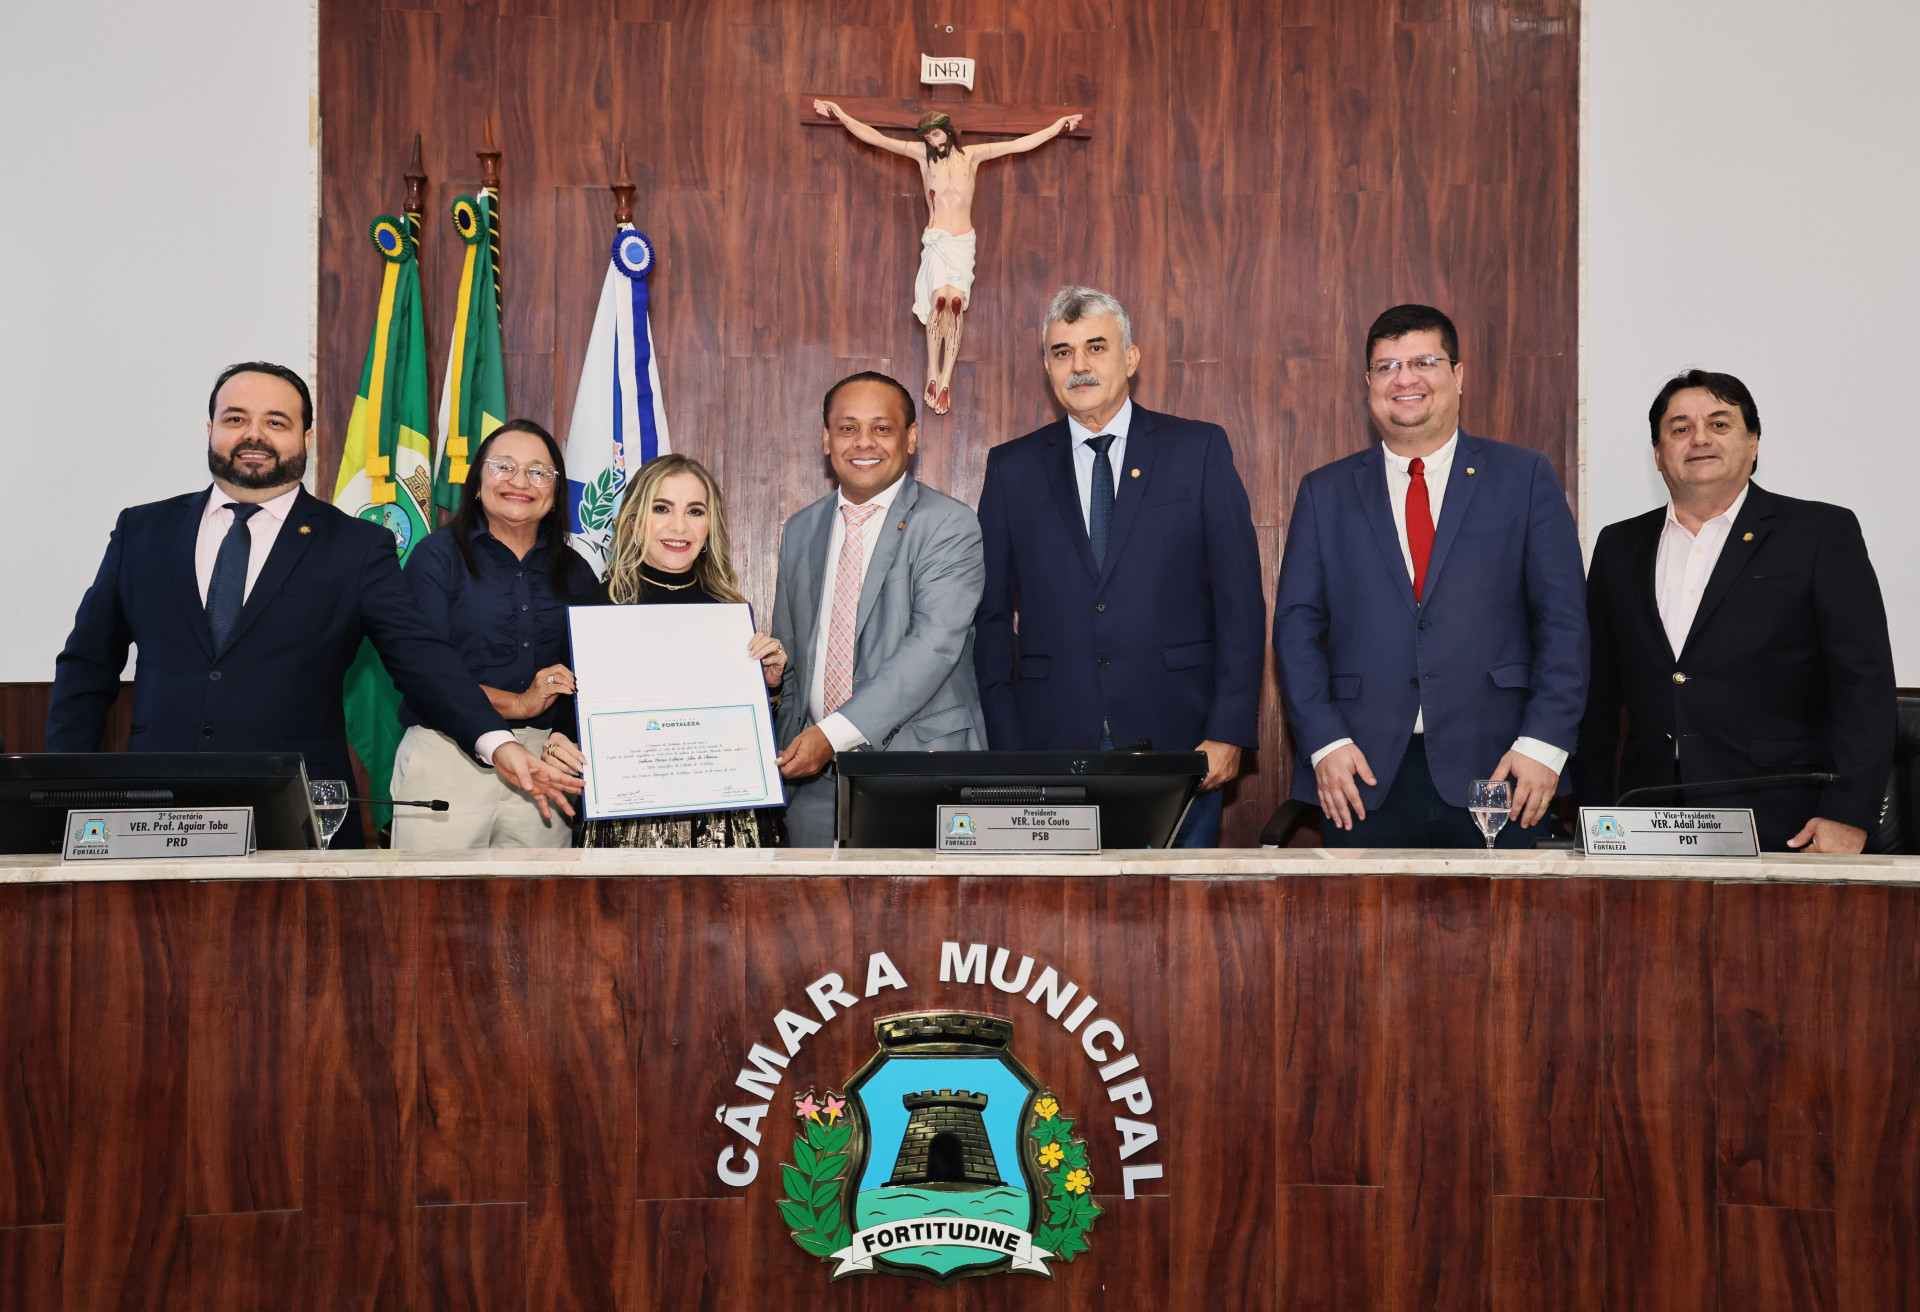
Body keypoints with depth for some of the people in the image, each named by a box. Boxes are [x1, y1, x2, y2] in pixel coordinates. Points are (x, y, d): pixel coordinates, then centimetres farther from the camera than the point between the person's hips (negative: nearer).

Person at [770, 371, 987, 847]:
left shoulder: (948, 525, -6)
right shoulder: (800, 531, 14)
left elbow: (934, 646, -17)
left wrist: (833, 733, -22)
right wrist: (785, 755, 8)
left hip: (919, 773, -4)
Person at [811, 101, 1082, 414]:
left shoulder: (972, 155, 8)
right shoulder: (922, 154, 7)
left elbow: (1018, 145, 9)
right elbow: (876, 138, 8)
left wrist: (1055, 129, 7)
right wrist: (842, 116, 7)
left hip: (964, 242, 1)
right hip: (936, 241, -1)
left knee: (956, 302, -13)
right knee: (939, 299, -20)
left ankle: (946, 381, -12)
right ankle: (932, 375, -16)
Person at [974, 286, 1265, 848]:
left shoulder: (1200, 450, 5)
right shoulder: (1012, 468, 10)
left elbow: (1241, 602, 2)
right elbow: (992, 616, 9)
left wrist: (1228, 734, -5)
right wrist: (1006, 748, 0)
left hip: (1175, 740, -1)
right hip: (1051, 741, 1)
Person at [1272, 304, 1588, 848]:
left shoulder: (1525, 477, 8)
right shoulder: (1325, 492, 11)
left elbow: (1563, 619, 3)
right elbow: (1297, 625, 6)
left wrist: (1544, 743, -8)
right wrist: (1325, 742, -6)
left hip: (1495, 771, -1)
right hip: (1363, 779, 1)